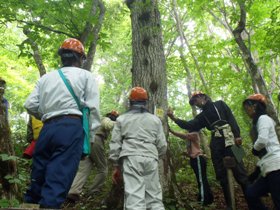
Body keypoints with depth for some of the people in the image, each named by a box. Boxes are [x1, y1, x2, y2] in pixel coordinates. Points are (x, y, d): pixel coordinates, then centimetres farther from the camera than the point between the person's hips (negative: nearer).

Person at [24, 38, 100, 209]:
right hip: (72, 128, -4)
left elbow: (30, 105, 10)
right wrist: (90, 135, 0)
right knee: (58, 178, -7)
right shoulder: (86, 76, 8)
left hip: (48, 128, 5)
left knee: (38, 175, 13)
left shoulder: (47, 77, 19)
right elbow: (93, 108, -2)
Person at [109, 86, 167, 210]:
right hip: (151, 159, 2)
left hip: (131, 158, -2)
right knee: (155, 198, 8)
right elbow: (162, 145, 14)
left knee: (134, 198, -10)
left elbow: (115, 144, 9)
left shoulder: (122, 119, 14)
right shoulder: (155, 119, 18)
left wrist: (116, 166, 15)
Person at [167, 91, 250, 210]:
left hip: (229, 140, -4)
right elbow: (190, 126, 6)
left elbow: (231, 118, 2)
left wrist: (237, 135, -11)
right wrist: (174, 118, -5)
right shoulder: (202, 116, 21)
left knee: (239, 172, -8)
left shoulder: (220, 104, 13)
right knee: (222, 175, 4)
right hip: (216, 144, 5)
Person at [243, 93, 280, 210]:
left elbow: (263, 140, -20)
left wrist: (254, 150, 2)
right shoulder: (258, 122, 23)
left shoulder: (263, 118, -2)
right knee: (251, 192, 6)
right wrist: (257, 171, 20)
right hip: (269, 167, 10)